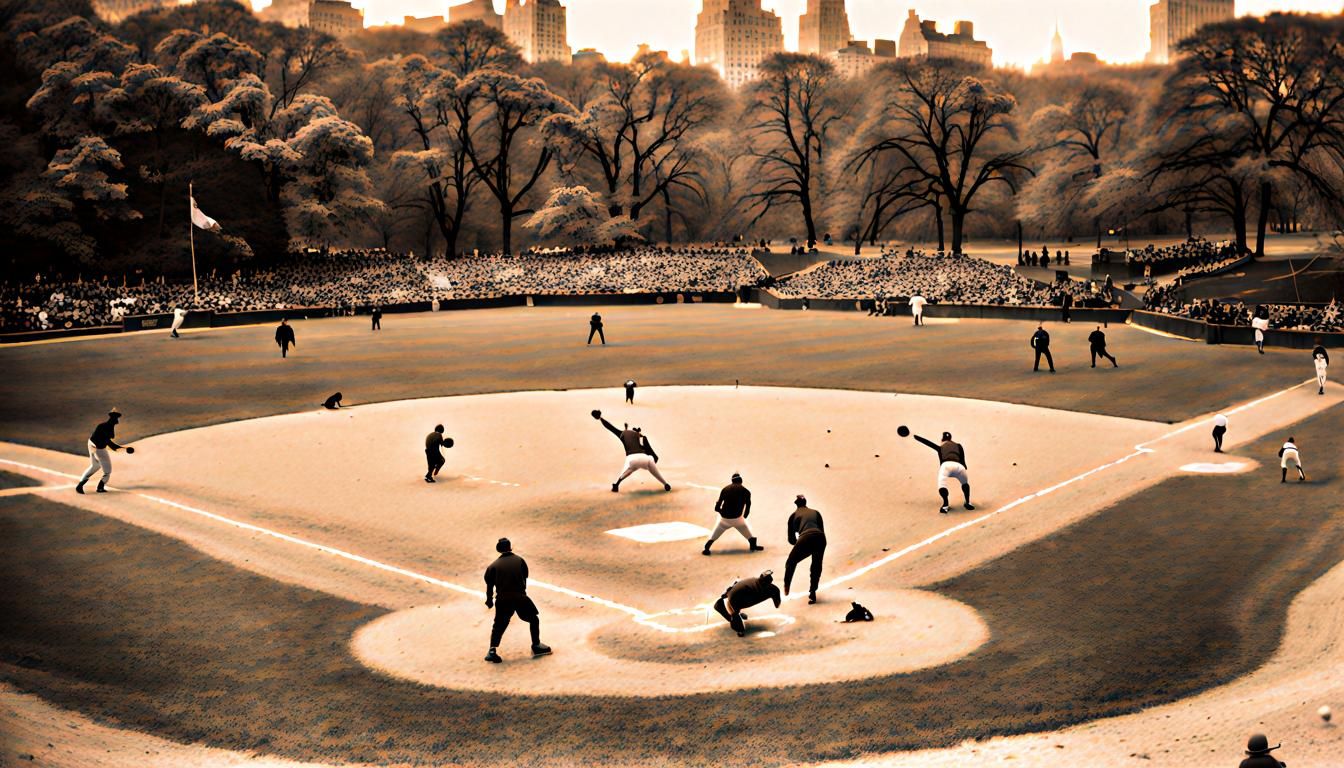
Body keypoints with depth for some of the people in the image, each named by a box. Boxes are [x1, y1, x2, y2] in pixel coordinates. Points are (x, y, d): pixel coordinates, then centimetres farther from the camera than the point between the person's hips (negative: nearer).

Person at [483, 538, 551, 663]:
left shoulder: (494, 566, 7)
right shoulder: (520, 561, 8)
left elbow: (489, 585, 5)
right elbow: (525, 579, 13)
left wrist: (489, 601, 17)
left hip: (502, 600, 1)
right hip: (519, 597, -1)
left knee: (499, 626, 17)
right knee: (534, 618, 21)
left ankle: (492, 651, 0)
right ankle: (536, 646, 20)